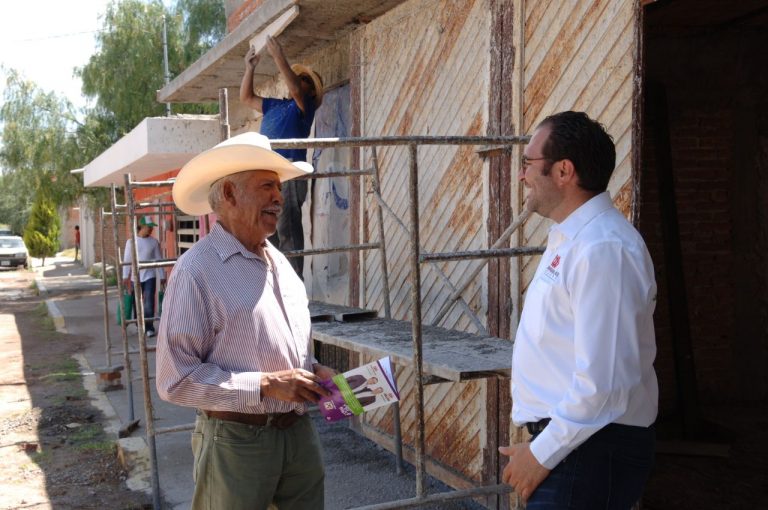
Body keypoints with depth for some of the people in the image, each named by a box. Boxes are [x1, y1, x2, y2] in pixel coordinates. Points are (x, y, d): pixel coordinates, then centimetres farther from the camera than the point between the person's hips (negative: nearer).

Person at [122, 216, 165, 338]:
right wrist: (125, 277, -7)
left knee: (149, 303, -10)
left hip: (150, 277, -1)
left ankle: (149, 328, -5)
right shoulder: (131, 242, -2)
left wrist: (162, 276, 5)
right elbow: (127, 260, -2)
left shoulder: (154, 242, 1)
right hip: (135, 277, 1)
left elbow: (159, 259, 5)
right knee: (137, 303, 10)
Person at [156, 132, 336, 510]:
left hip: (300, 432, 7)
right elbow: (176, 378, -18)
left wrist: (313, 370, 2)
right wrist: (265, 385, -20)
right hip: (237, 440, -7)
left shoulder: (278, 261, 9)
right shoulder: (197, 270, -15)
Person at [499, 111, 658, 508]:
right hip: (568, 434, 9)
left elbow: (605, 381, -26)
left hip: (591, 448, -9)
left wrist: (542, 453, -17)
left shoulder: (603, 248, -22)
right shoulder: (569, 237, 10)